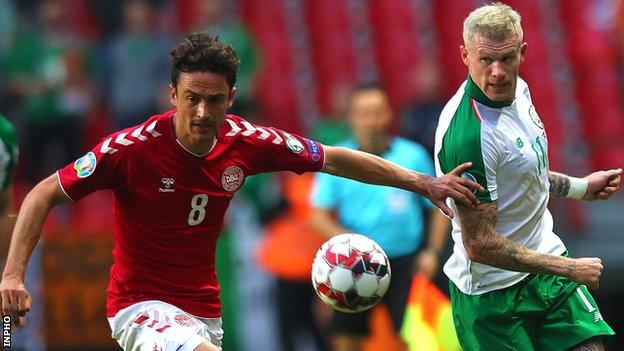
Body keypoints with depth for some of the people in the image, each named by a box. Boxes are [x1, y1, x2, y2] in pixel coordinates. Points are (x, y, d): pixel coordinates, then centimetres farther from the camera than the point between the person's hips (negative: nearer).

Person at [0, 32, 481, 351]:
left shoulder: (246, 142, -5)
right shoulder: (133, 148, -18)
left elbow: (335, 159, 8)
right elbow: (45, 195, -12)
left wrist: (424, 183, 9)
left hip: (204, 312, 6)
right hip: (142, 308, -6)